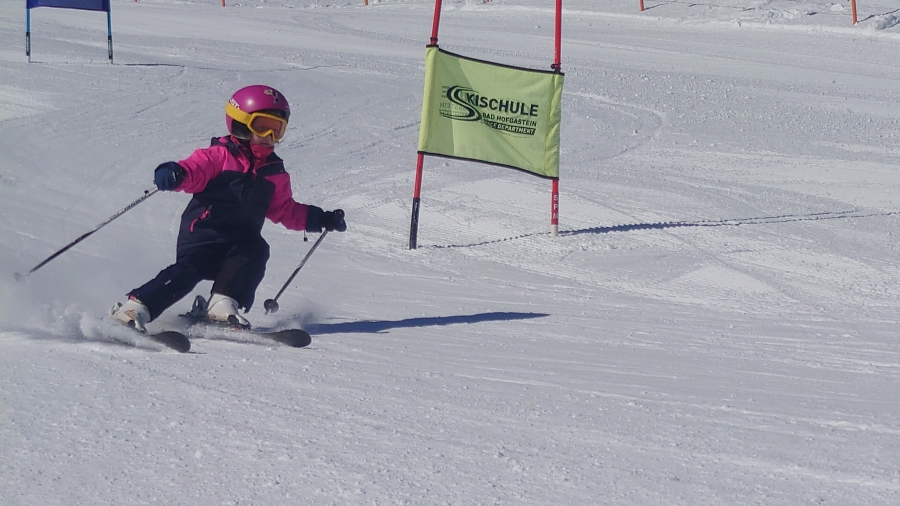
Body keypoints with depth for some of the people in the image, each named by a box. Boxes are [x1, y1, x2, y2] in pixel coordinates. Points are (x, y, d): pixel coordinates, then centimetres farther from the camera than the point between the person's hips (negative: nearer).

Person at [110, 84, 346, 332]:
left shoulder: (274, 173, 19)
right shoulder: (220, 156, 0)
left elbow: (285, 210, 27)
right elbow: (193, 171, -15)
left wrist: (320, 219, 19)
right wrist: (174, 174, -39)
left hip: (242, 241, 5)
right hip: (205, 233, -5)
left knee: (256, 251, -26)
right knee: (188, 270, -27)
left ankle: (224, 305, -25)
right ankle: (135, 307, -27)